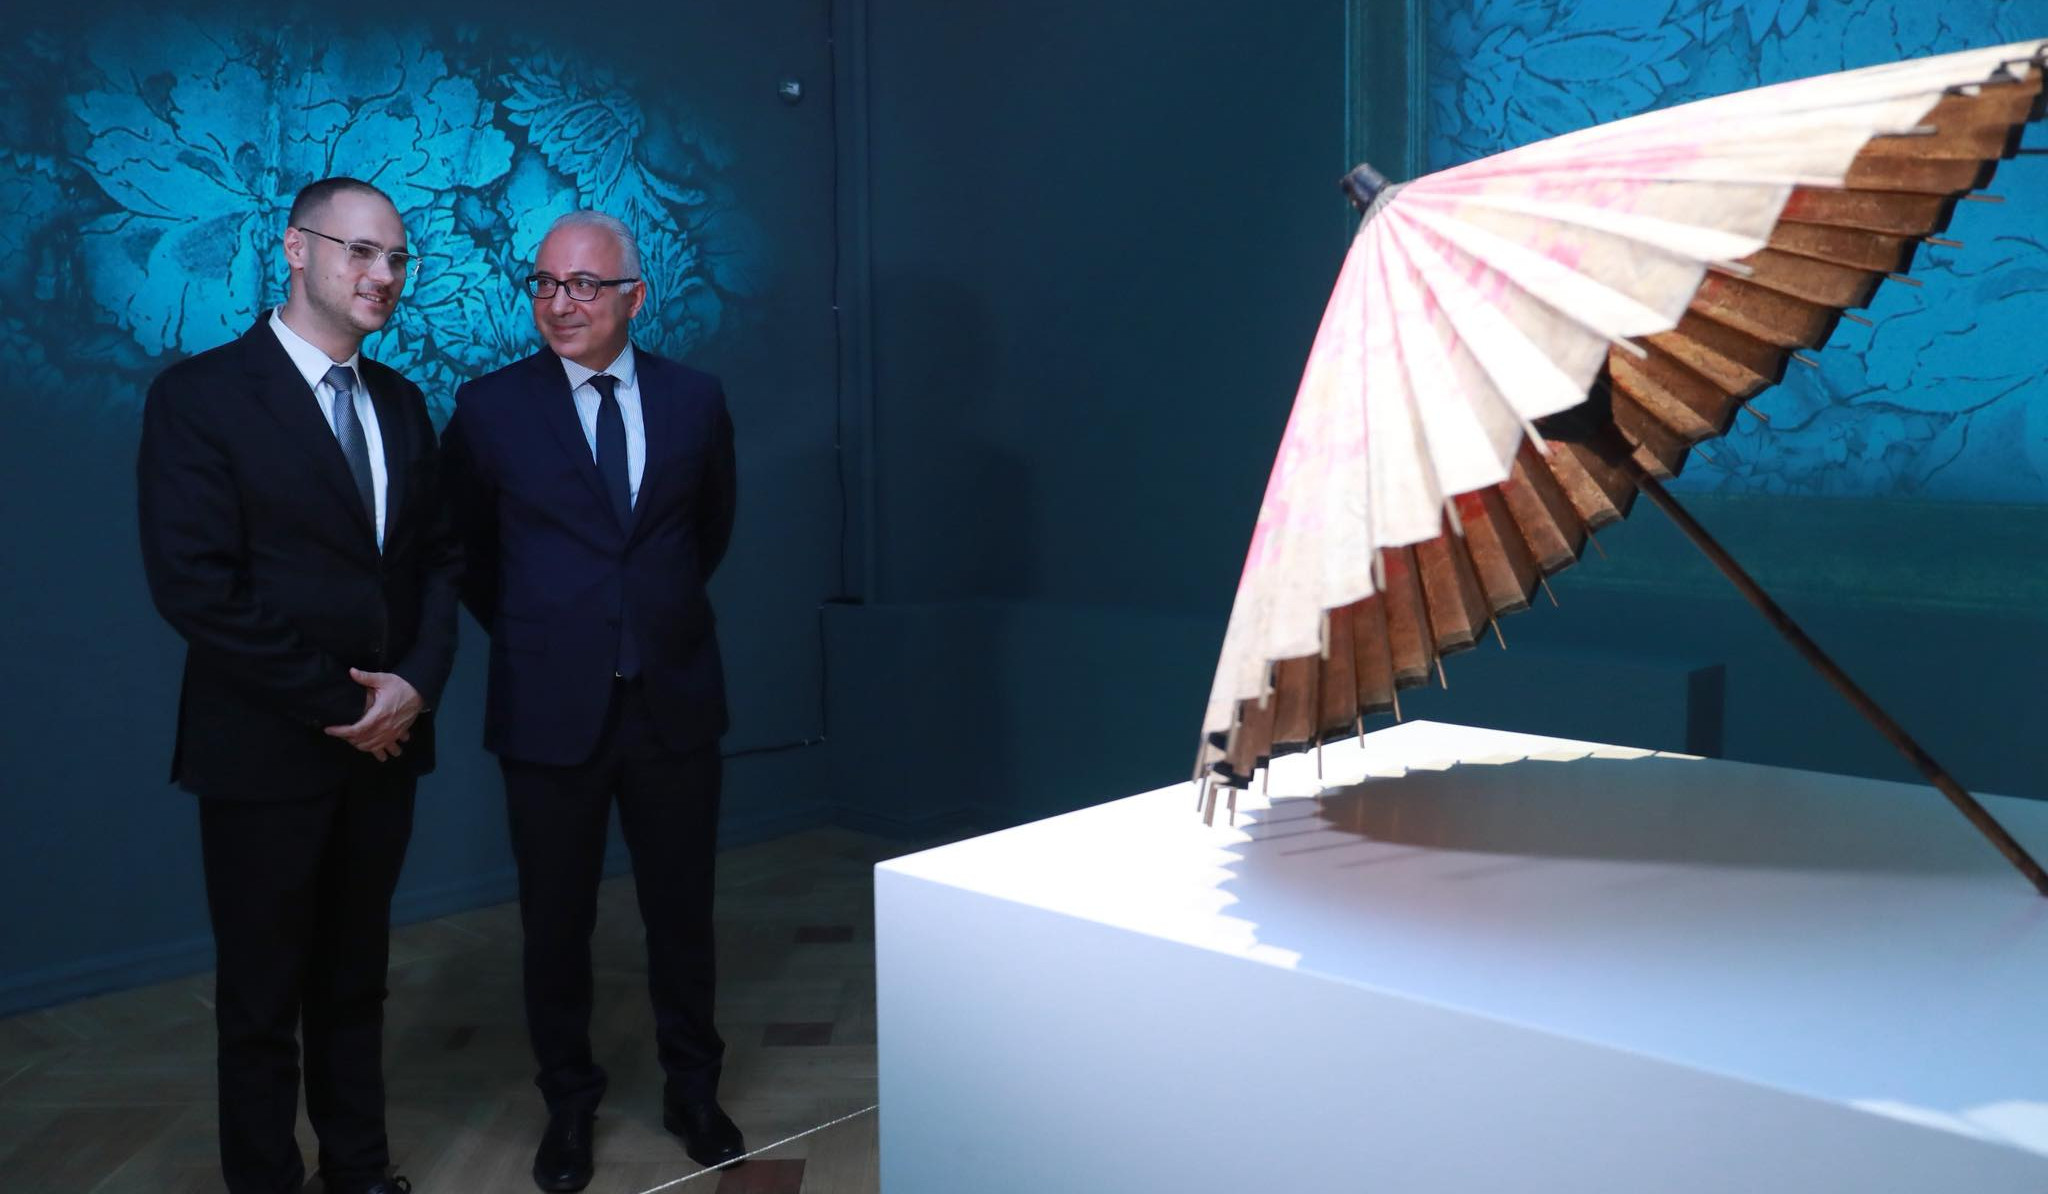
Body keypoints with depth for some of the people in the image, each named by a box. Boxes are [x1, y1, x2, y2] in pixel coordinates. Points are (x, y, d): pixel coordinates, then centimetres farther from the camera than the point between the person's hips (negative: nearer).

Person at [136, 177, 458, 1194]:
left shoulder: (399, 402, 9)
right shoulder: (200, 395, -10)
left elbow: (437, 554, 10)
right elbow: (195, 586, -17)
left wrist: (418, 681, -7)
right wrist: (339, 705, -14)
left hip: (382, 740, 5)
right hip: (266, 753, -5)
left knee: (356, 978, 17)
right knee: (262, 998, 9)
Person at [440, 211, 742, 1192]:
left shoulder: (695, 399, 1)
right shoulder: (490, 407, -4)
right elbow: (463, 542, 10)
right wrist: (523, 629, 11)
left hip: (673, 698, 2)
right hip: (551, 705, -1)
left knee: (682, 909, 12)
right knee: (556, 919, 11)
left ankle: (693, 1091, 31)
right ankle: (568, 1103, 31)